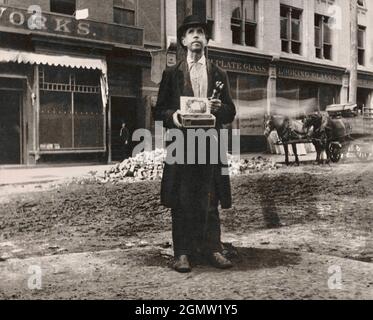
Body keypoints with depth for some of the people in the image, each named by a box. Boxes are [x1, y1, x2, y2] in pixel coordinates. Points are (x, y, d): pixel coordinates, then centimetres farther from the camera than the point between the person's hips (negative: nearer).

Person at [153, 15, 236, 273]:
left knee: (210, 201, 2)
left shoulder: (219, 74, 17)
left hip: (211, 144, 1)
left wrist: (219, 108, -9)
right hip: (181, 145, -1)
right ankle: (183, 253, 3)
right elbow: (159, 111, 8)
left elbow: (231, 112, 12)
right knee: (182, 202, -2)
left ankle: (212, 249, 9)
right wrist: (172, 115, -13)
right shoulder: (172, 74, 12)